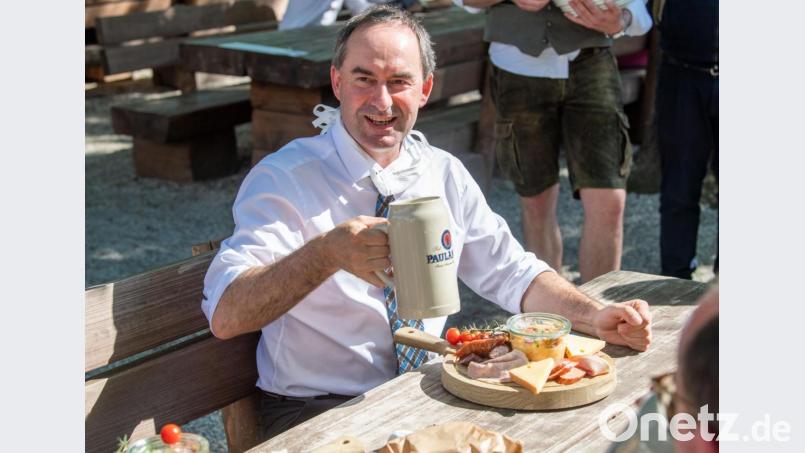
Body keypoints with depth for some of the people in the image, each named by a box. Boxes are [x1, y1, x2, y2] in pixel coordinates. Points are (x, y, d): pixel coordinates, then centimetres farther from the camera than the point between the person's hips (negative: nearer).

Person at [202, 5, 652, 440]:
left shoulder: (445, 173, 6)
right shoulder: (284, 178, -12)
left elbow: (511, 272, 11)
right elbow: (225, 315, -24)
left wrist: (594, 317, -7)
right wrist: (328, 253, -40)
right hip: (319, 411, -5)